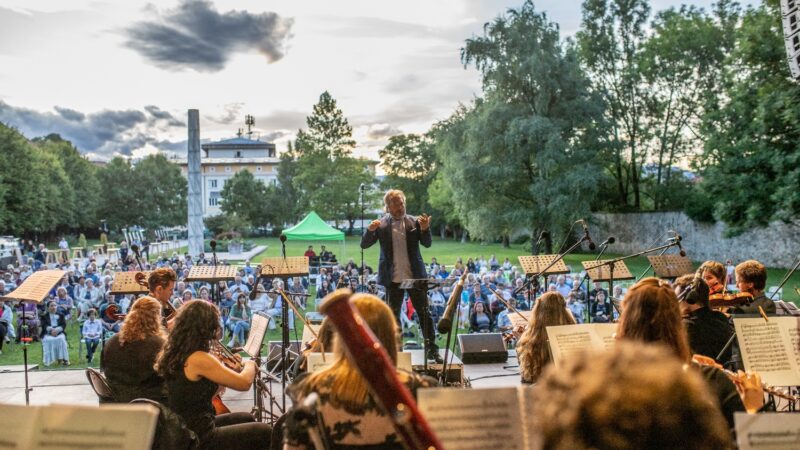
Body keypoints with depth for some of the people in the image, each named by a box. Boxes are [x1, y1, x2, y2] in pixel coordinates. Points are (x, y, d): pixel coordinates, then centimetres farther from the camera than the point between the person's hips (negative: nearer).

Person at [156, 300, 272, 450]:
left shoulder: (174, 354, 2)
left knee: (246, 418, 25)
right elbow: (244, 383, -18)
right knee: (264, 432, 5)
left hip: (184, 431, 9)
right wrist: (250, 364, 2)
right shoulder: (199, 359, -24)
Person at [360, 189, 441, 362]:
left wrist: (425, 229, -20)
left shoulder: (414, 222, 2)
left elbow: (427, 243, -1)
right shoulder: (381, 225, -1)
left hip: (415, 276, 0)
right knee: (393, 315, 8)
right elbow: (364, 245, -2)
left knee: (424, 313, 2)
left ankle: (432, 350, 10)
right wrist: (370, 230, -22)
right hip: (393, 278, 0)